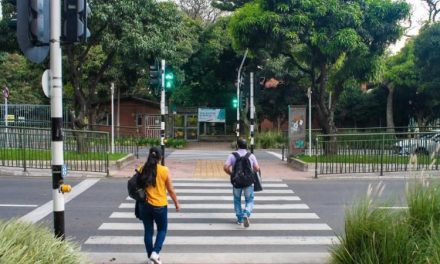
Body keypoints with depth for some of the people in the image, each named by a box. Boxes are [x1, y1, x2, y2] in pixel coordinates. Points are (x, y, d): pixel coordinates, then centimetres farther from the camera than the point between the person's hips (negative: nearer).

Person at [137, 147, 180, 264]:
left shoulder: (143, 169, -4)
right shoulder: (164, 170, -11)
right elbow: (171, 190, -5)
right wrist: (177, 203, 7)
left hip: (144, 205, 3)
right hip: (160, 206, -3)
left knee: (148, 231, 14)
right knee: (162, 230, 16)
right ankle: (155, 253, 0)